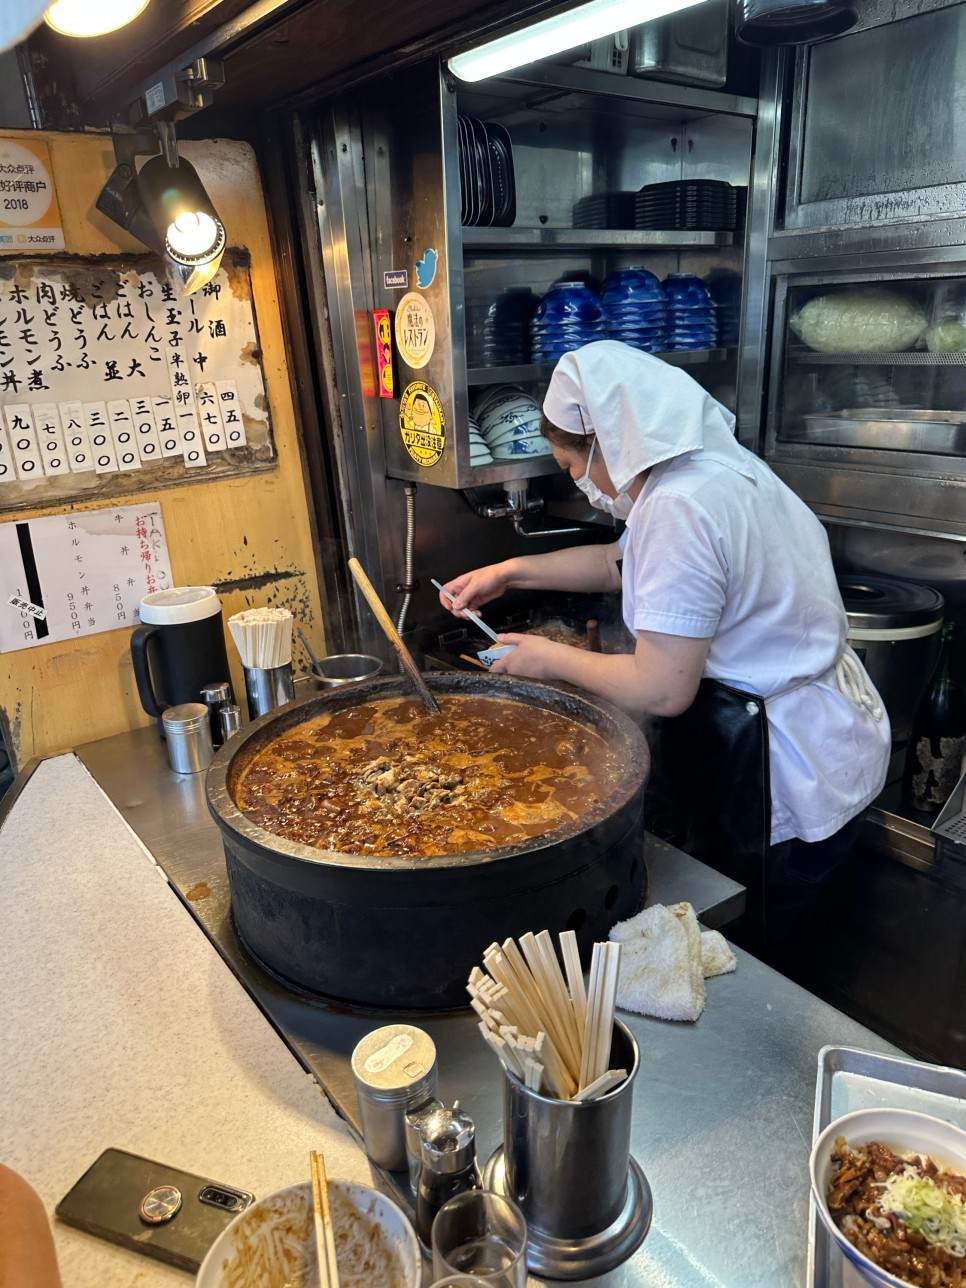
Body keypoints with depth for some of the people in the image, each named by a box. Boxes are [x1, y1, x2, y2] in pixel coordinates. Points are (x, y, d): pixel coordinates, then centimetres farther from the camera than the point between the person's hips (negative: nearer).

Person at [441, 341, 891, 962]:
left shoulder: (681, 508, -27)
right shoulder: (717, 468, 6)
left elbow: (661, 690, -26)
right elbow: (620, 561, 20)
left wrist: (550, 659, -10)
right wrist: (511, 572, 18)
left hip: (780, 778, -9)